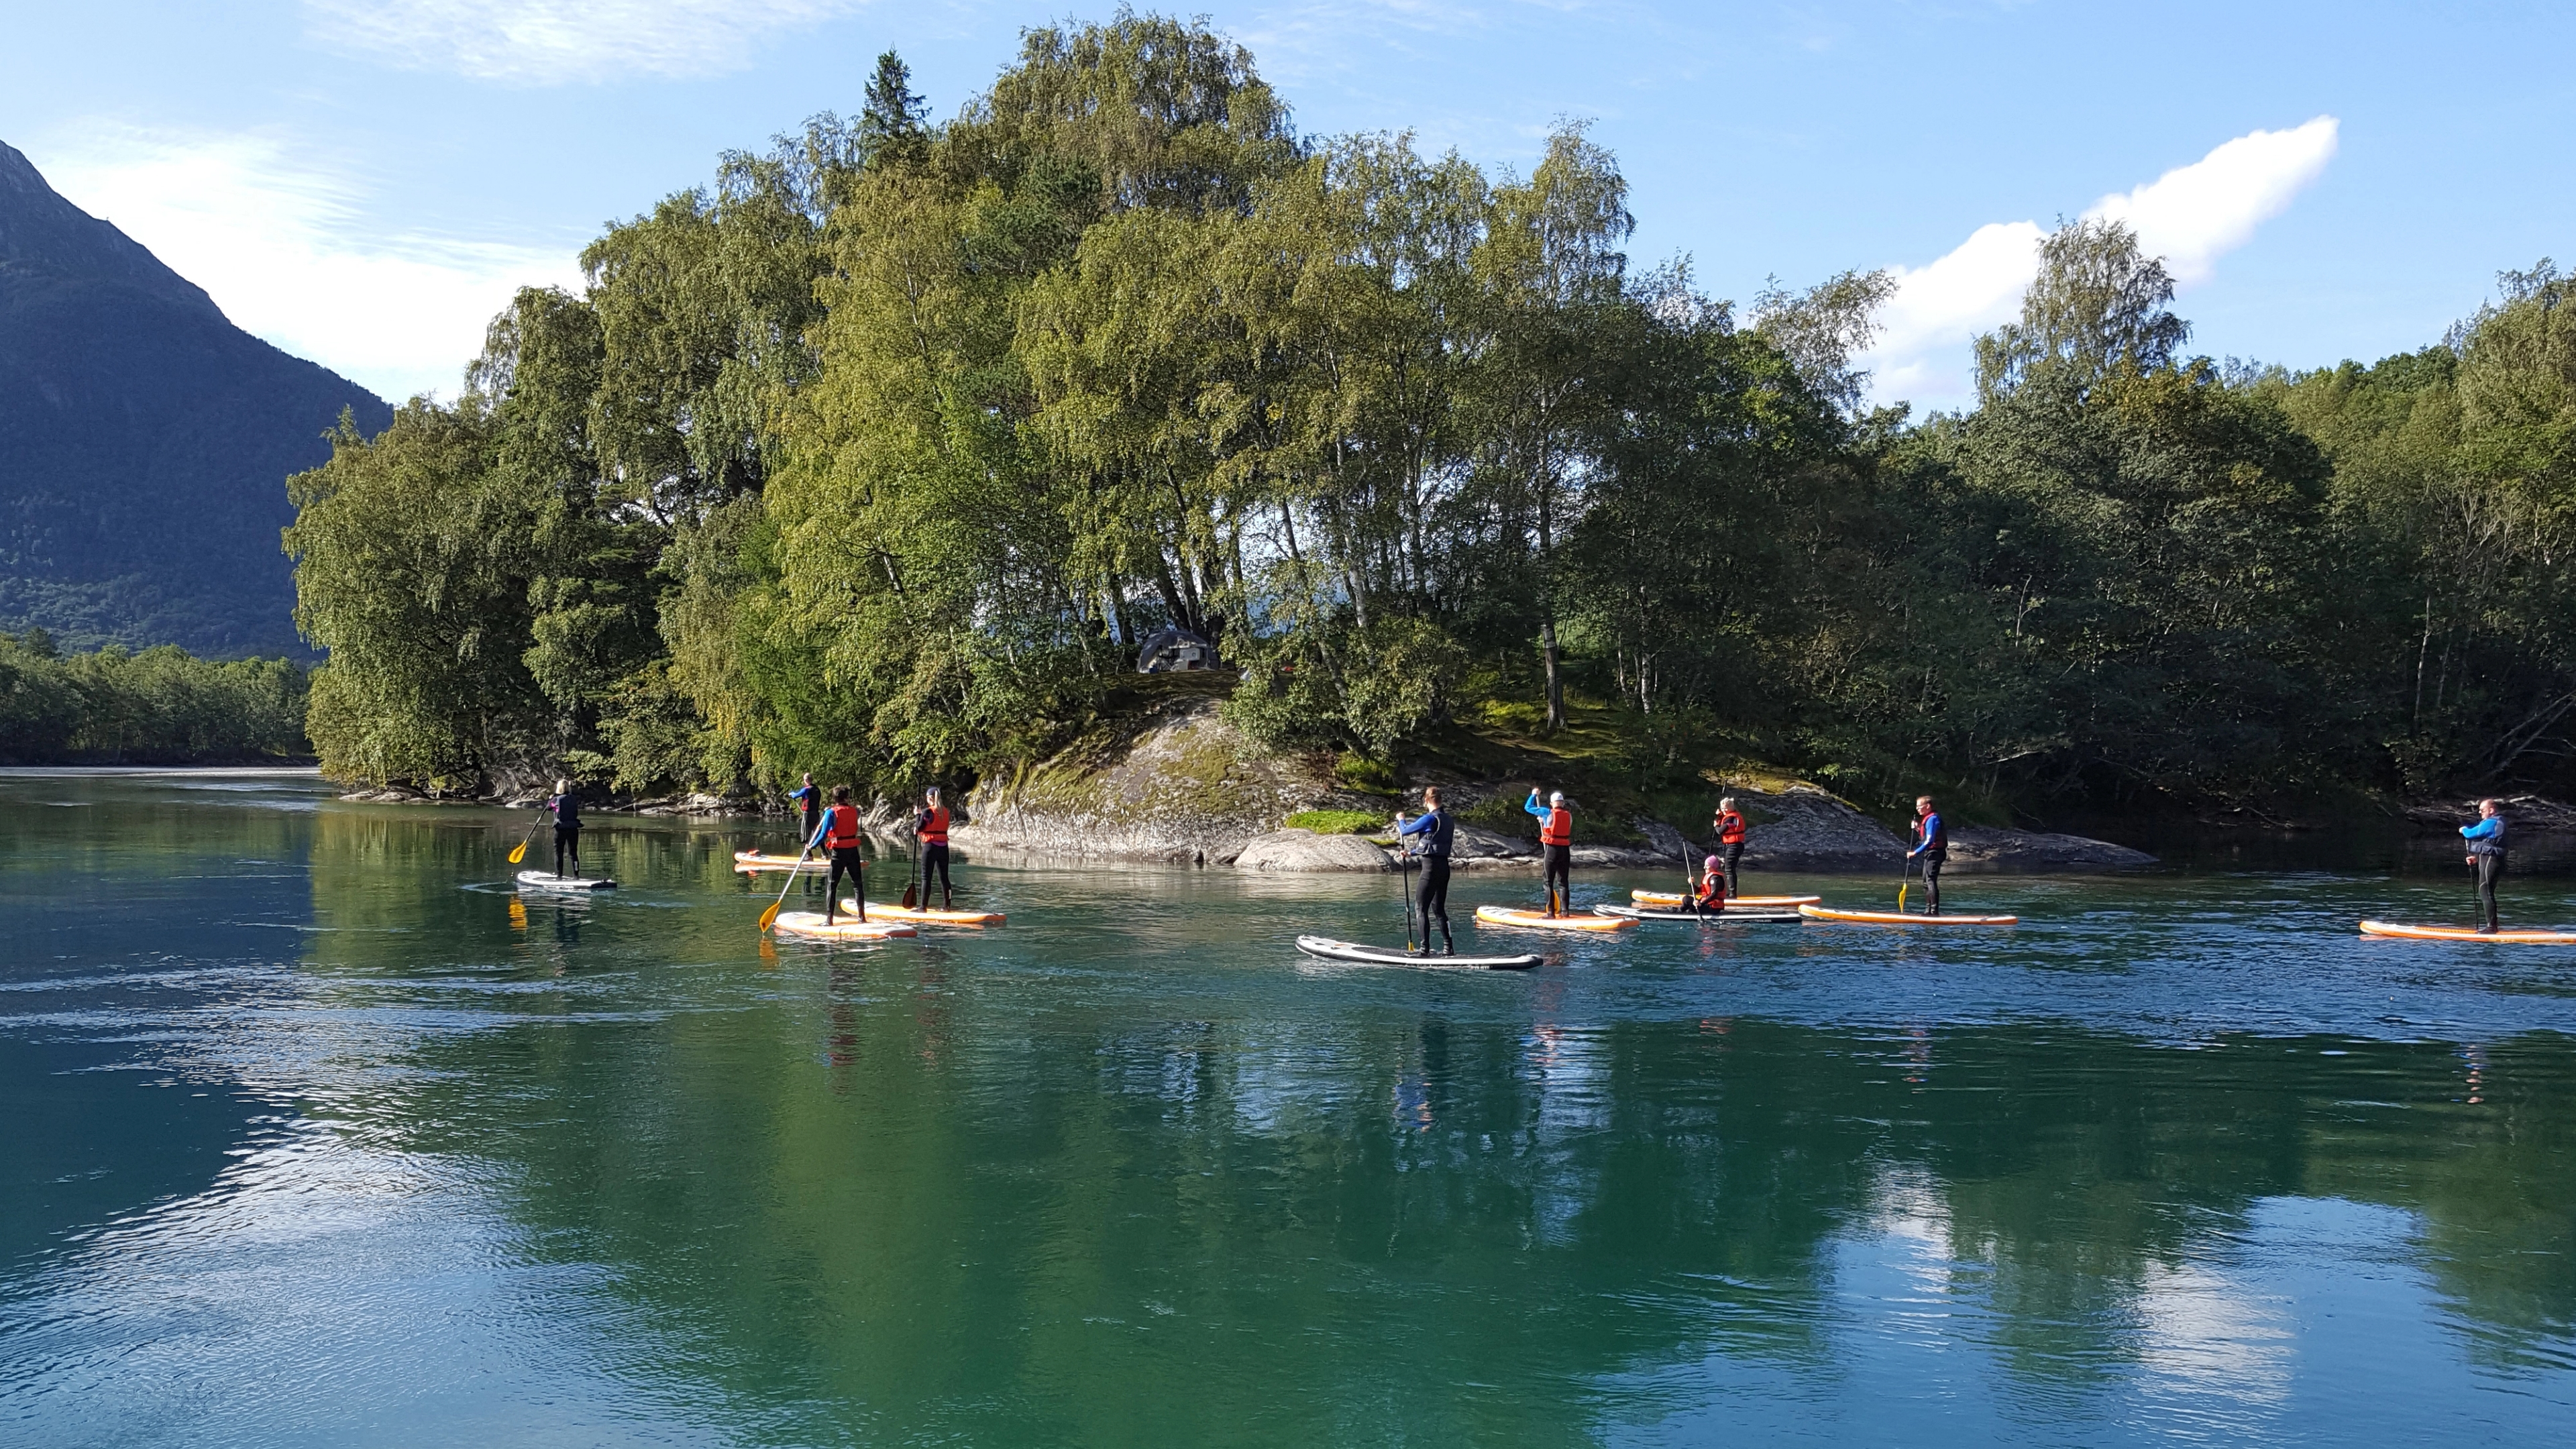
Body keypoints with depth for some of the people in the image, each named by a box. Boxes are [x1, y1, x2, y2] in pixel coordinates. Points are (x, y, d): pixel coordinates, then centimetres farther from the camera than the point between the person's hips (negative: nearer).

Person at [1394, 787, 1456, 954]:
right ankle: (1449, 947, 13)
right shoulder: (1449, 820, 11)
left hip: (1431, 867, -8)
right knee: (1439, 909, 15)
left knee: (1422, 908, -2)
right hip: (1444, 866, 8)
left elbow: (1404, 831, -6)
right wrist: (1412, 852, 34)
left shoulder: (1430, 819, -15)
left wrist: (1401, 819, 17)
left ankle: (1425, 949, -6)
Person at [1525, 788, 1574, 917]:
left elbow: (1528, 807, 2)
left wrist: (1534, 795, 18)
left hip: (1552, 849, -4)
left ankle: (1551, 911, -1)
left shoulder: (1548, 813, -7)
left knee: (1549, 882, 2)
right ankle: (1565, 910, 10)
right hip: (1565, 850, 4)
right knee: (1564, 882, 11)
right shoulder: (1569, 815, 5)